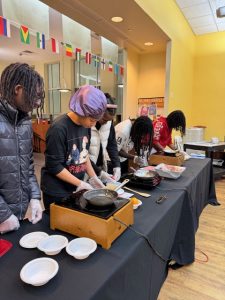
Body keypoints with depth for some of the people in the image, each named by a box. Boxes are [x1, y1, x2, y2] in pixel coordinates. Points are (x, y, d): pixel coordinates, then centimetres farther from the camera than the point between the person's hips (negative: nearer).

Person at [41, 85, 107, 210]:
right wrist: (81, 184, -17)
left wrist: (93, 177, 2)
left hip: (75, 188, 7)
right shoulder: (58, 129, -24)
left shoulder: (85, 125, -1)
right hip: (57, 192, -6)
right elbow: (54, 167, -20)